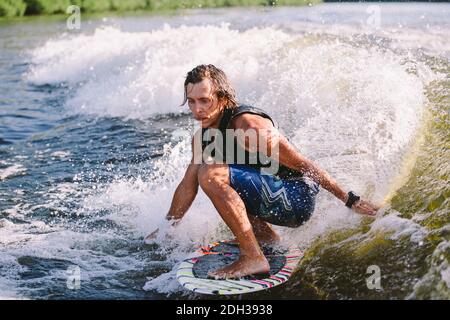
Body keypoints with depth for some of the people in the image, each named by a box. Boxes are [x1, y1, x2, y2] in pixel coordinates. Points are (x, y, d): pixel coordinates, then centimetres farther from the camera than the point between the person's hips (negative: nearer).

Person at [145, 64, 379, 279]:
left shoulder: (248, 125, -21)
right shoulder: (202, 137, 5)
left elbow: (302, 164, -17)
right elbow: (188, 187, 18)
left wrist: (350, 201, -12)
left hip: (297, 198, -9)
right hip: (277, 201, 9)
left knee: (211, 174, -22)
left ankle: (253, 258, -19)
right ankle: (270, 241, 20)